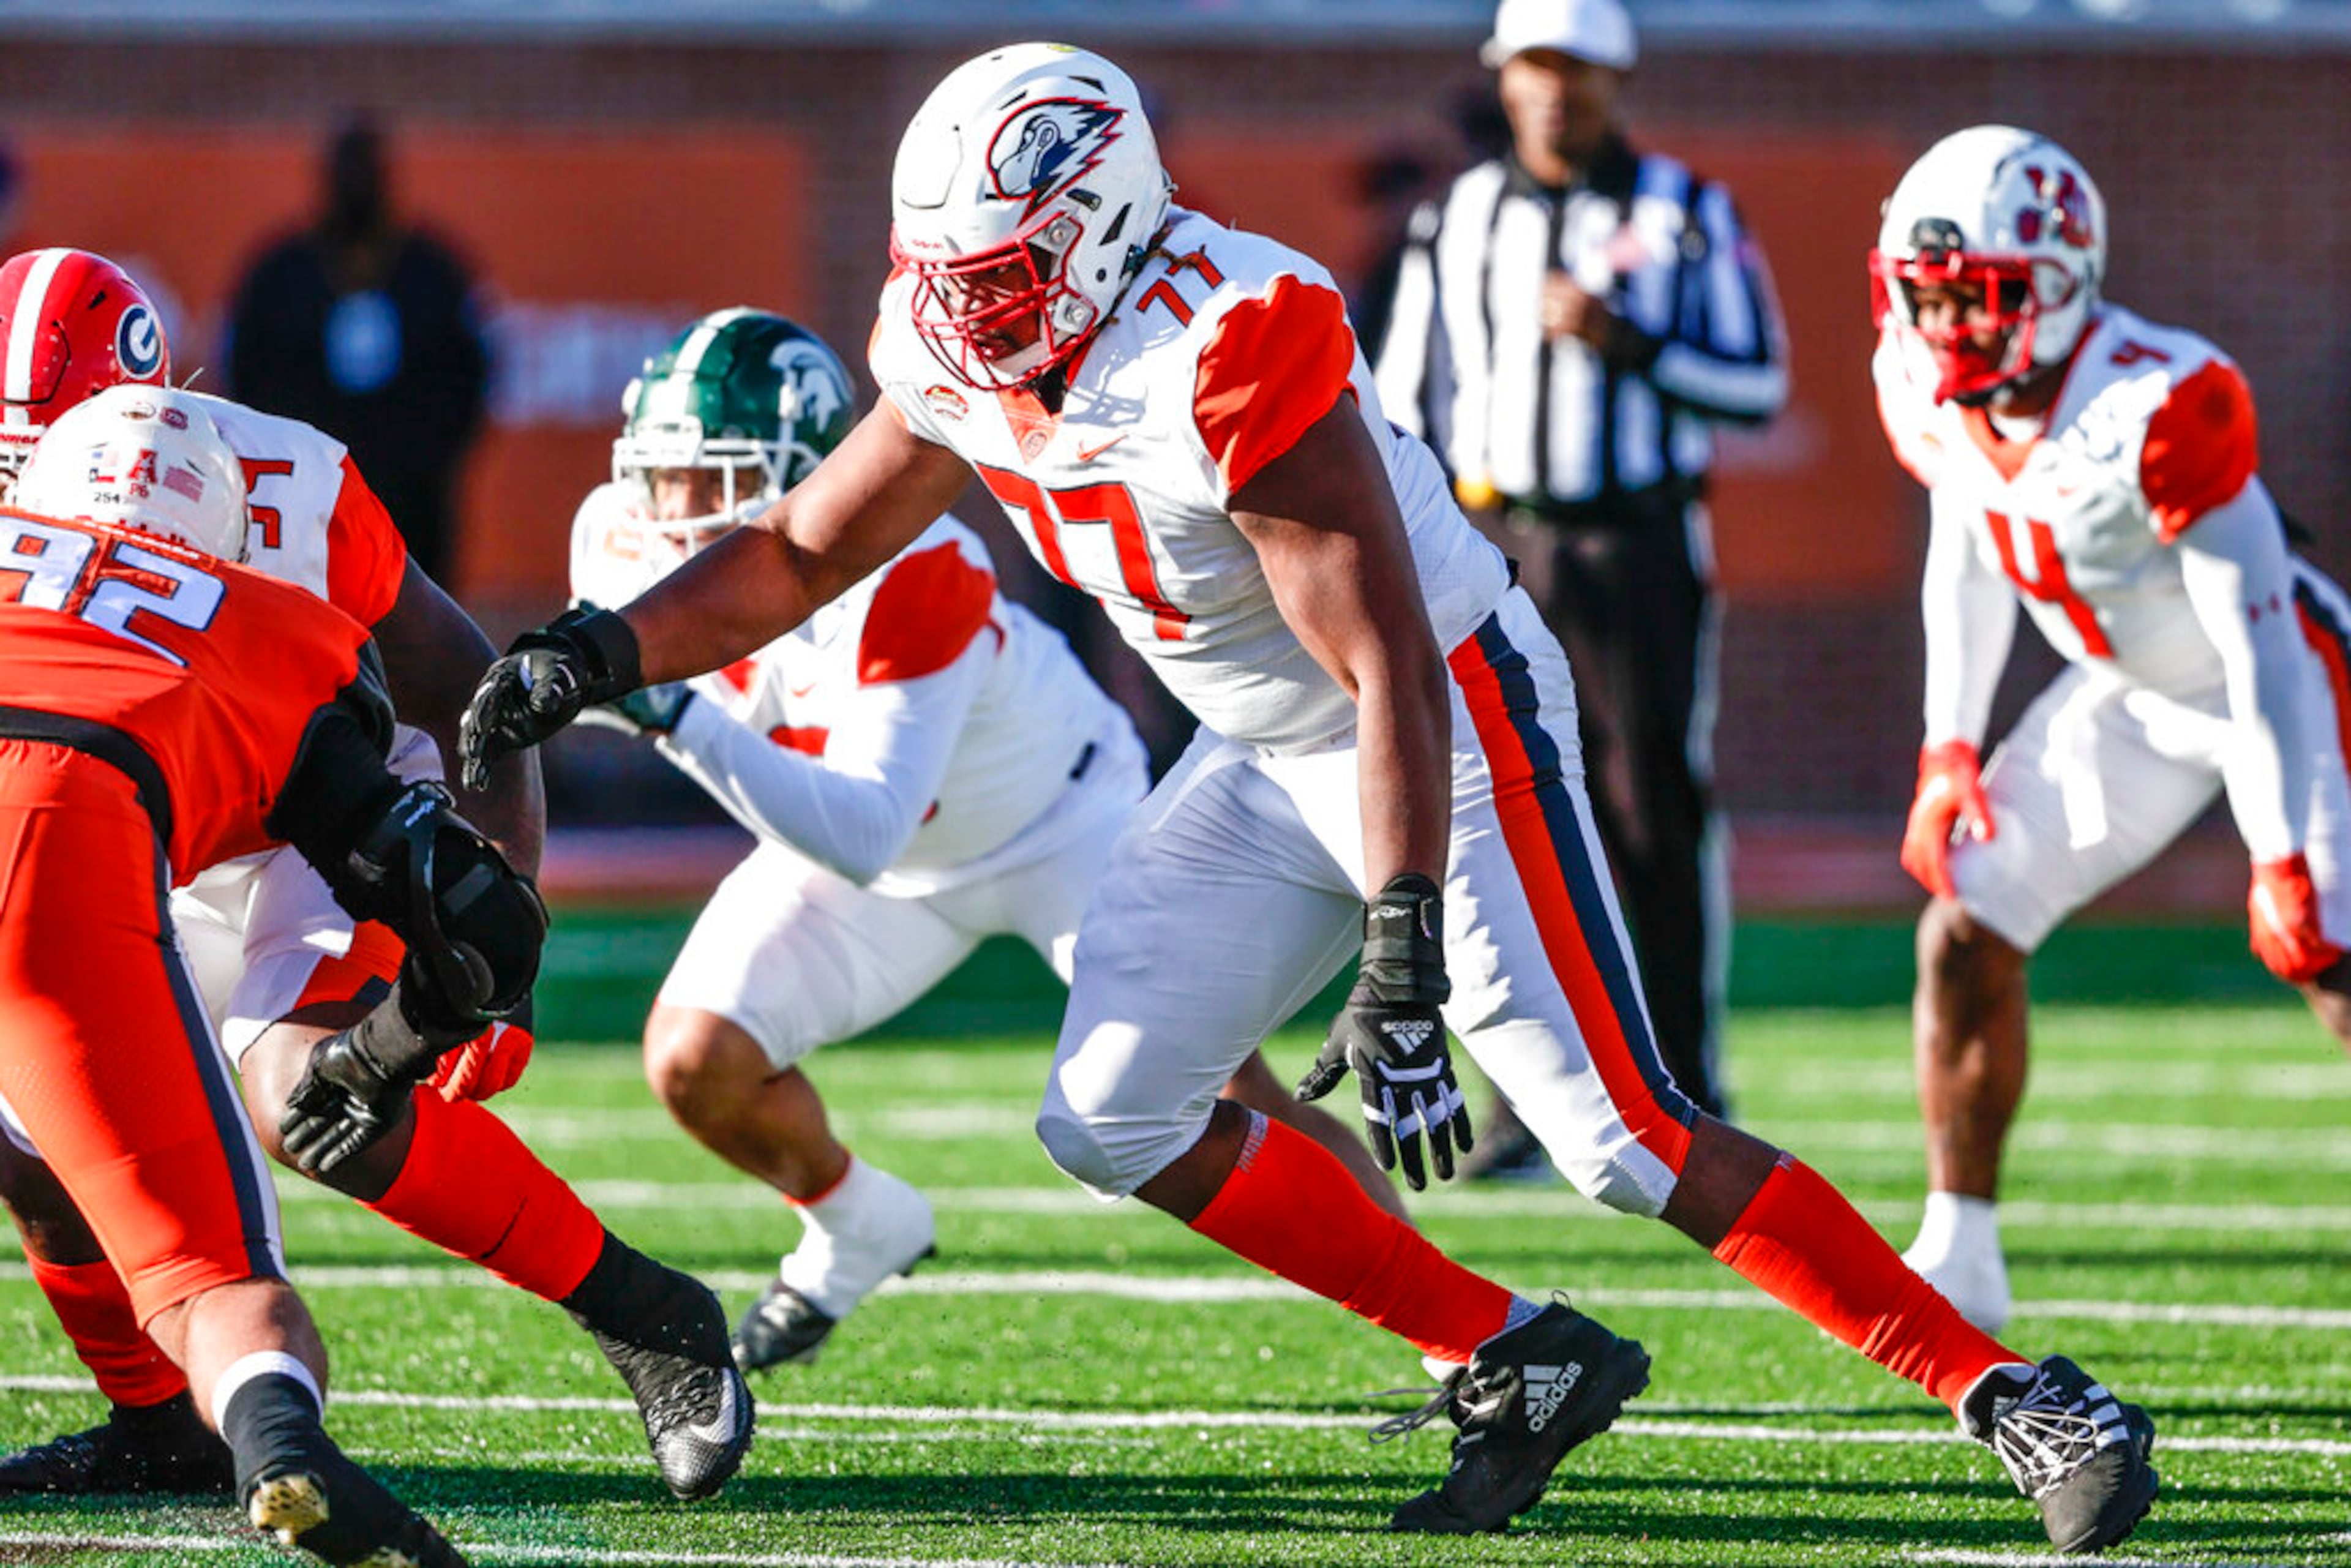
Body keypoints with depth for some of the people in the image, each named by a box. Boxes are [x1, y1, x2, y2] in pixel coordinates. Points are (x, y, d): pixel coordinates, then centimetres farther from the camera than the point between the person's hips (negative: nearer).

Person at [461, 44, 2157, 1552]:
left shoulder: (1231, 350, -30)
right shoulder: (968, 364, -5)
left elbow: (1392, 679, -31)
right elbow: (798, 553, 12)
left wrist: (1406, 967, -35)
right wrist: (595, 657, -4)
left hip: (1455, 731, -9)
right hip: (1270, 762, 9)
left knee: (1627, 1136, -17)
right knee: (1115, 1121, 1)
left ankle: (2016, 1396, -10)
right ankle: (1519, 1363, 9)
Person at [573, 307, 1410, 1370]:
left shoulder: (907, 579, -39)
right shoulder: (630, 544, -20)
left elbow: (865, 837, -45)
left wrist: (682, 720, -53)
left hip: (1055, 819, -6)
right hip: (856, 831, 6)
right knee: (696, 1061, -12)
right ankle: (858, 1228, 18)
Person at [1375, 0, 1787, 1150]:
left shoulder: (1685, 216, 3)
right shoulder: (1458, 223, 11)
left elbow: (1756, 390, -1)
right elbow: (1410, 408, 14)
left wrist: (1627, 343, -15)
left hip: (1640, 548, -2)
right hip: (1498, 547, 2)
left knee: (1658, 818, -5)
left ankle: (1684, 1087, 3)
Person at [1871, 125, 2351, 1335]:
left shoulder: (2161, 410, -34)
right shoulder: (1927, 394, -12)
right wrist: (1950, 753, 6)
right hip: (2132, 700, 7)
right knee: (1965, 935, -1)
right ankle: (1957, 1260, 10)